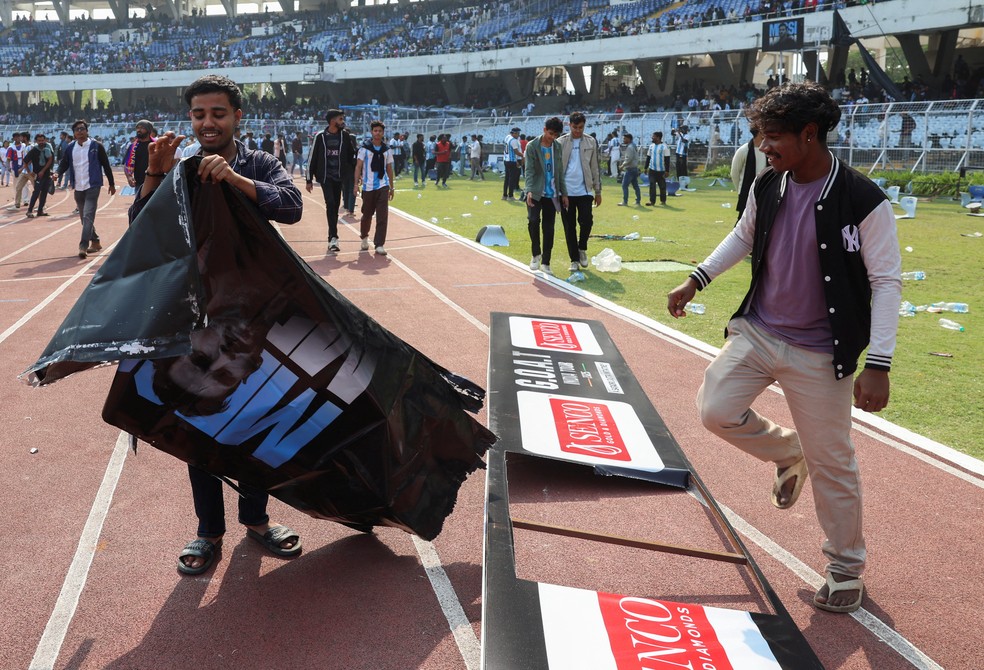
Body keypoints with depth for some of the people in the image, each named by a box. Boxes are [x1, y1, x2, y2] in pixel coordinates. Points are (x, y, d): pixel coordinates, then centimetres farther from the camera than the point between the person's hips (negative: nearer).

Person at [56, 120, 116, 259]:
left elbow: (106, 165, 1)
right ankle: (95, 243, 28)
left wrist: (112, 184, 3)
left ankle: (83, 247, -21)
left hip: (92, 186, -5)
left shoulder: (96, 146, -3)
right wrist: (57, 173, -13)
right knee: (84, 217, 14)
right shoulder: (70, 148, 8)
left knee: (88, 216, -16)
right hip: (78, 188, 5)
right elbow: (64, 164, 9)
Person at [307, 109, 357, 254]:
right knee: (330, 204, -16)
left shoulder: (344, 135, 4)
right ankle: (333, 238, -20)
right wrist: (309, 180, 0)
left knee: (335, 206, 9)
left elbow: (350, 155, 11)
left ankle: (332, 239, 19)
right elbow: (312, 158, 0)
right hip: (325, 176, -4)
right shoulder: (320, 137, -4)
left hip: (339, 176, 4)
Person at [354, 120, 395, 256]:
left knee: (383, 216, -9)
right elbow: (358, 166, -3)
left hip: (383, 186, 2)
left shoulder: (386, 150, 8)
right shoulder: (364, 147, -1)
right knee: (367, 214, 10)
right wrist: (356, 183, -11)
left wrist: (391, 187, 12)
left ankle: (379, 245, -7)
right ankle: (364, 237, 37)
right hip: (368, 186, -2)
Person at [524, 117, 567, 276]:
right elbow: (529, 170, -12)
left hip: (552, 194, 3)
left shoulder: (557, 147, 8)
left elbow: (560, 171, 13)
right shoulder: (532, 146, -4)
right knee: (533, 220, -20)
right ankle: (536, 254, 2)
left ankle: (545, 263, 8)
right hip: (536, 193, -3)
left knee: (549, 228, 2)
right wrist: (530, 190, -24)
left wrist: (564, 193, 10)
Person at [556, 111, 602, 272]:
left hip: (584, 191, 0)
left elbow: (596, 168, 9)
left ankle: (582, 248, 17)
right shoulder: (560, 143, 2)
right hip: (566, 191, 0)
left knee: (586, 221, -11)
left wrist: (598, 191, 7)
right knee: (569, 227, 3)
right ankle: (574, 259, 13)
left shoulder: (591, 142, 6)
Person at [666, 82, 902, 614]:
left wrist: (878, 364, -20)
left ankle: (846, 568, 25)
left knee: (831, 462, 3)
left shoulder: (863, 202, -18)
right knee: (716, 410, -6)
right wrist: (697, 279, 9)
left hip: (819, 352, -5)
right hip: (757, 331, 5)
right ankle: (787, 453, 25)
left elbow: (886, 282, -15)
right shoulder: (767, 188, -2)